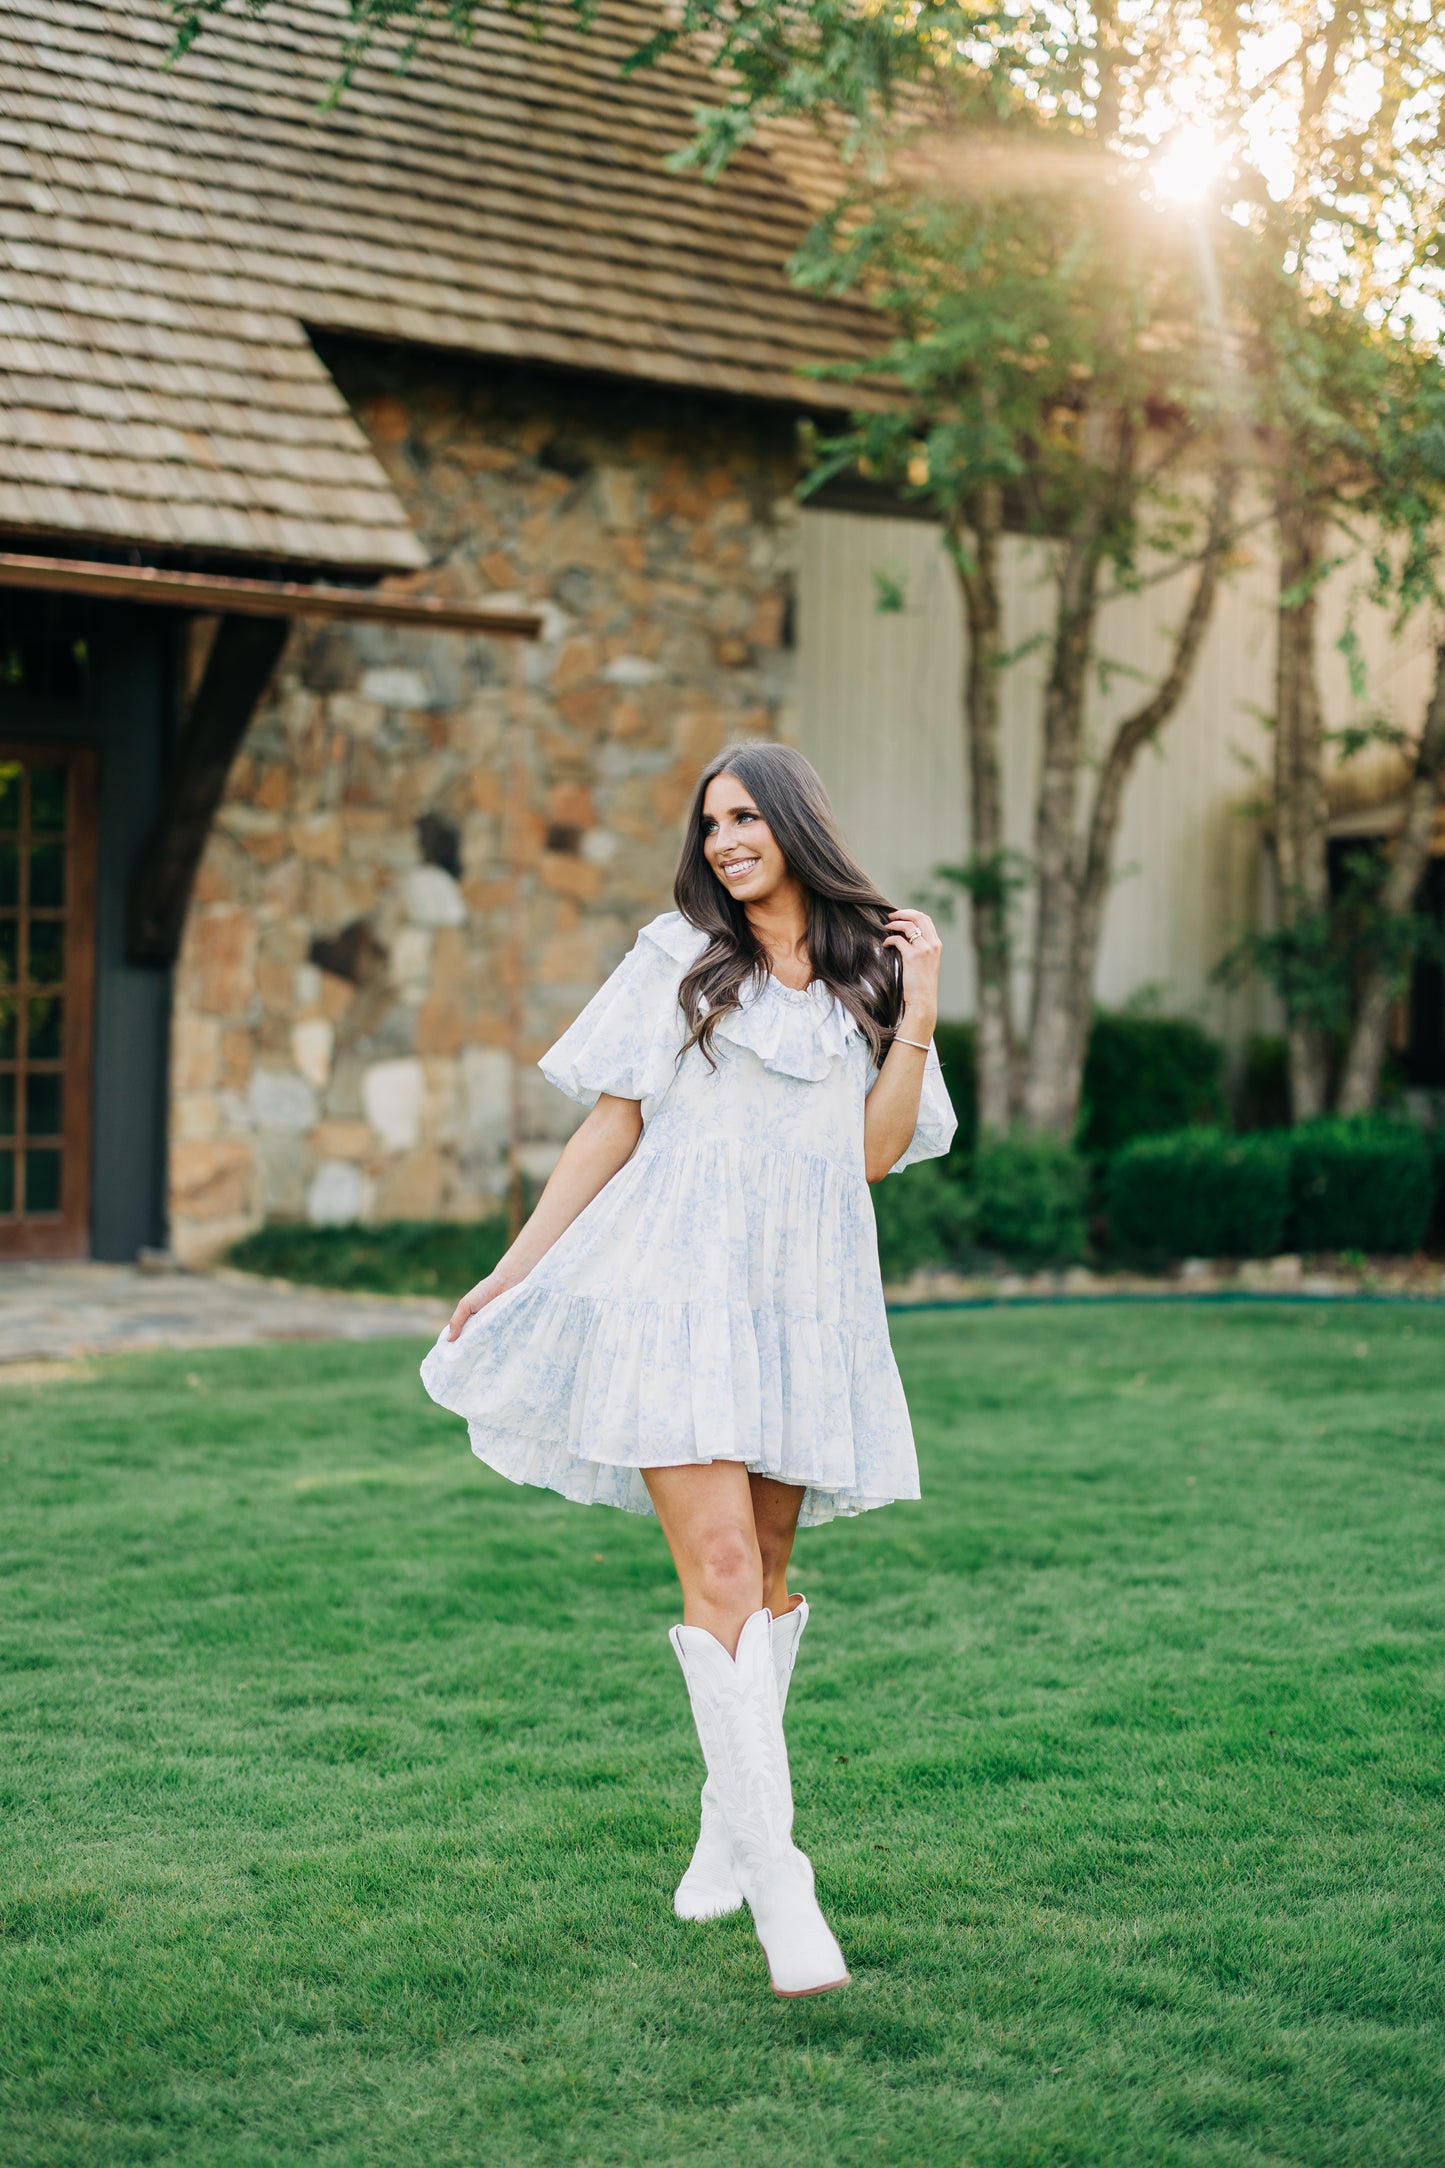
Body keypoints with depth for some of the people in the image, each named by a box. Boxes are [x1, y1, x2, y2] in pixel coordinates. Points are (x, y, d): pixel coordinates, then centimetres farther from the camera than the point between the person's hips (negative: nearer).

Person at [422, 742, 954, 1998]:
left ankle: (730, 1826, 29)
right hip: (675, 1283, -3)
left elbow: (875, 1155, 4)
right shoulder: (680, 958, 7)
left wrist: (918, 1016, -2)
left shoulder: (869, 974, 12)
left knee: (765, 1573, 10)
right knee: (718, 1570, -14)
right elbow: (609, 1130, 8)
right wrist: (511, 1271, 5)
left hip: (802, 1302, 3)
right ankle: (780, 1887, -16)